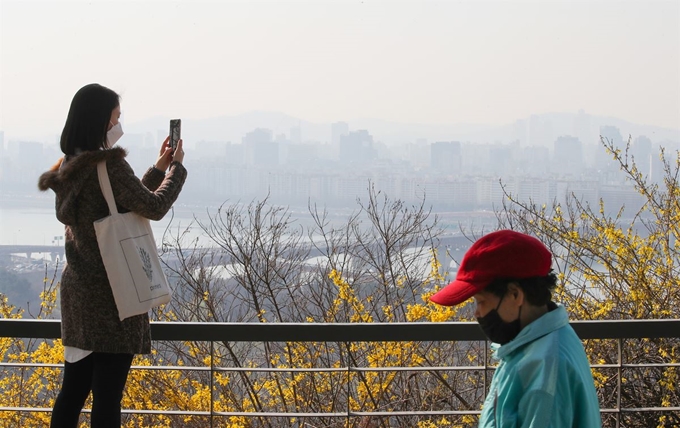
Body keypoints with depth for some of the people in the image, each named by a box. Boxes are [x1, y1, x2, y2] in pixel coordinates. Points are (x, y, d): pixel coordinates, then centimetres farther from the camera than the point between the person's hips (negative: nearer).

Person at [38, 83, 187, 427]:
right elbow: (154, 208, -14)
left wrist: (158, 168, 18)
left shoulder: (69, 169, 11)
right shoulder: (108, 165, -17)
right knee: (107, 397, -3)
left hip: (78, 289, 9)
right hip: (111, 292, -9)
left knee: (73, 390, 13)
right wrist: (176, 166, 0)